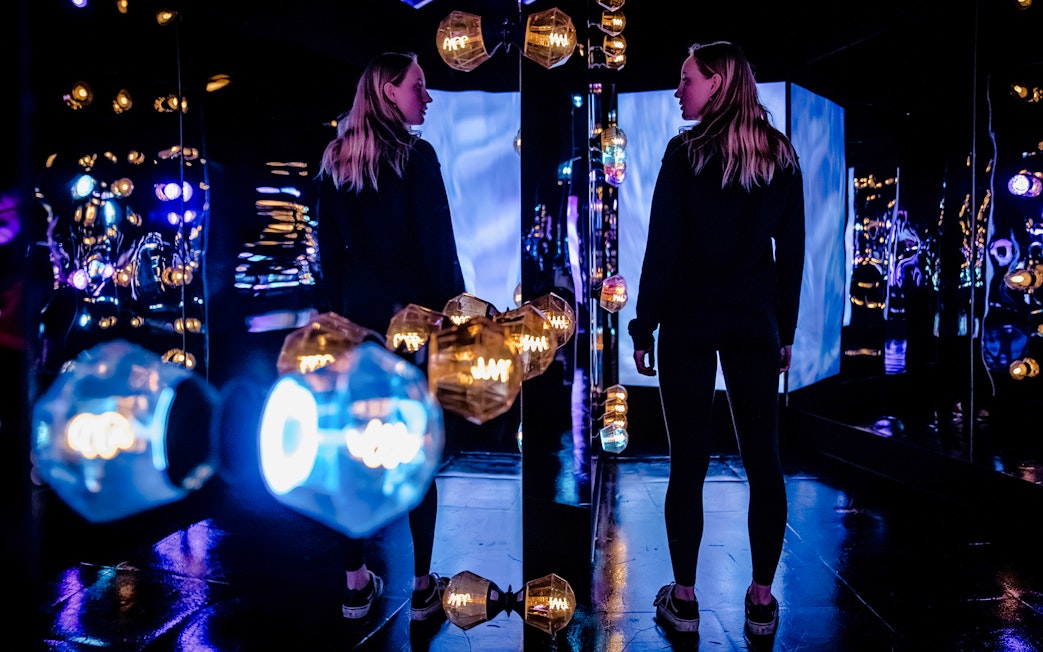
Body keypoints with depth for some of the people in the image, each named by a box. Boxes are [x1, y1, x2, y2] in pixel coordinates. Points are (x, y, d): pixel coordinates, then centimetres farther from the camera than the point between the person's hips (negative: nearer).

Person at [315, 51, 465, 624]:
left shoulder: (335, 163, 8)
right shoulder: (415, 155, -8)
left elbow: (330, 251, 10)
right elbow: (438, 246, -11)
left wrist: (338, 314, 16)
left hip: (359, 318, 5)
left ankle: (357, 584, 18)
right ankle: (423, 587, 13)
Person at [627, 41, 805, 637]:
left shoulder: (687, 152, -6)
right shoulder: (782, 155, 6)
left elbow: (663, 249, -9)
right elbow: (793, 252, 7)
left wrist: (644, 327, -3)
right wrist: (786, 331, 13)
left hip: (688, 325, -3)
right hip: (756, 327, 4)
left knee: (689, 460, 4)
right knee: (763, 458, 9)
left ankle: (684, 598, 13)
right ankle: (762, 599, 17)